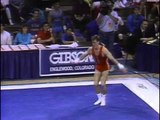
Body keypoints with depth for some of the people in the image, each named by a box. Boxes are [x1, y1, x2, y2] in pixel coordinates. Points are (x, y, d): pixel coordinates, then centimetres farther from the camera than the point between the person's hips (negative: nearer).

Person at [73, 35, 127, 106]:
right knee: (96, 84, 0)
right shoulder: (91, 49, -14)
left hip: (105, 67, -5)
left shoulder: (103, 50, -30)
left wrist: (119, 65, -41)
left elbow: (111, 58, -34)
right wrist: (78, 59, 17)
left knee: (102, 84, -9)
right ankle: (100, 98, 18)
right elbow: (84, 55, 5)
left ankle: (103, 99, 12)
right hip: (98, 67, 5)